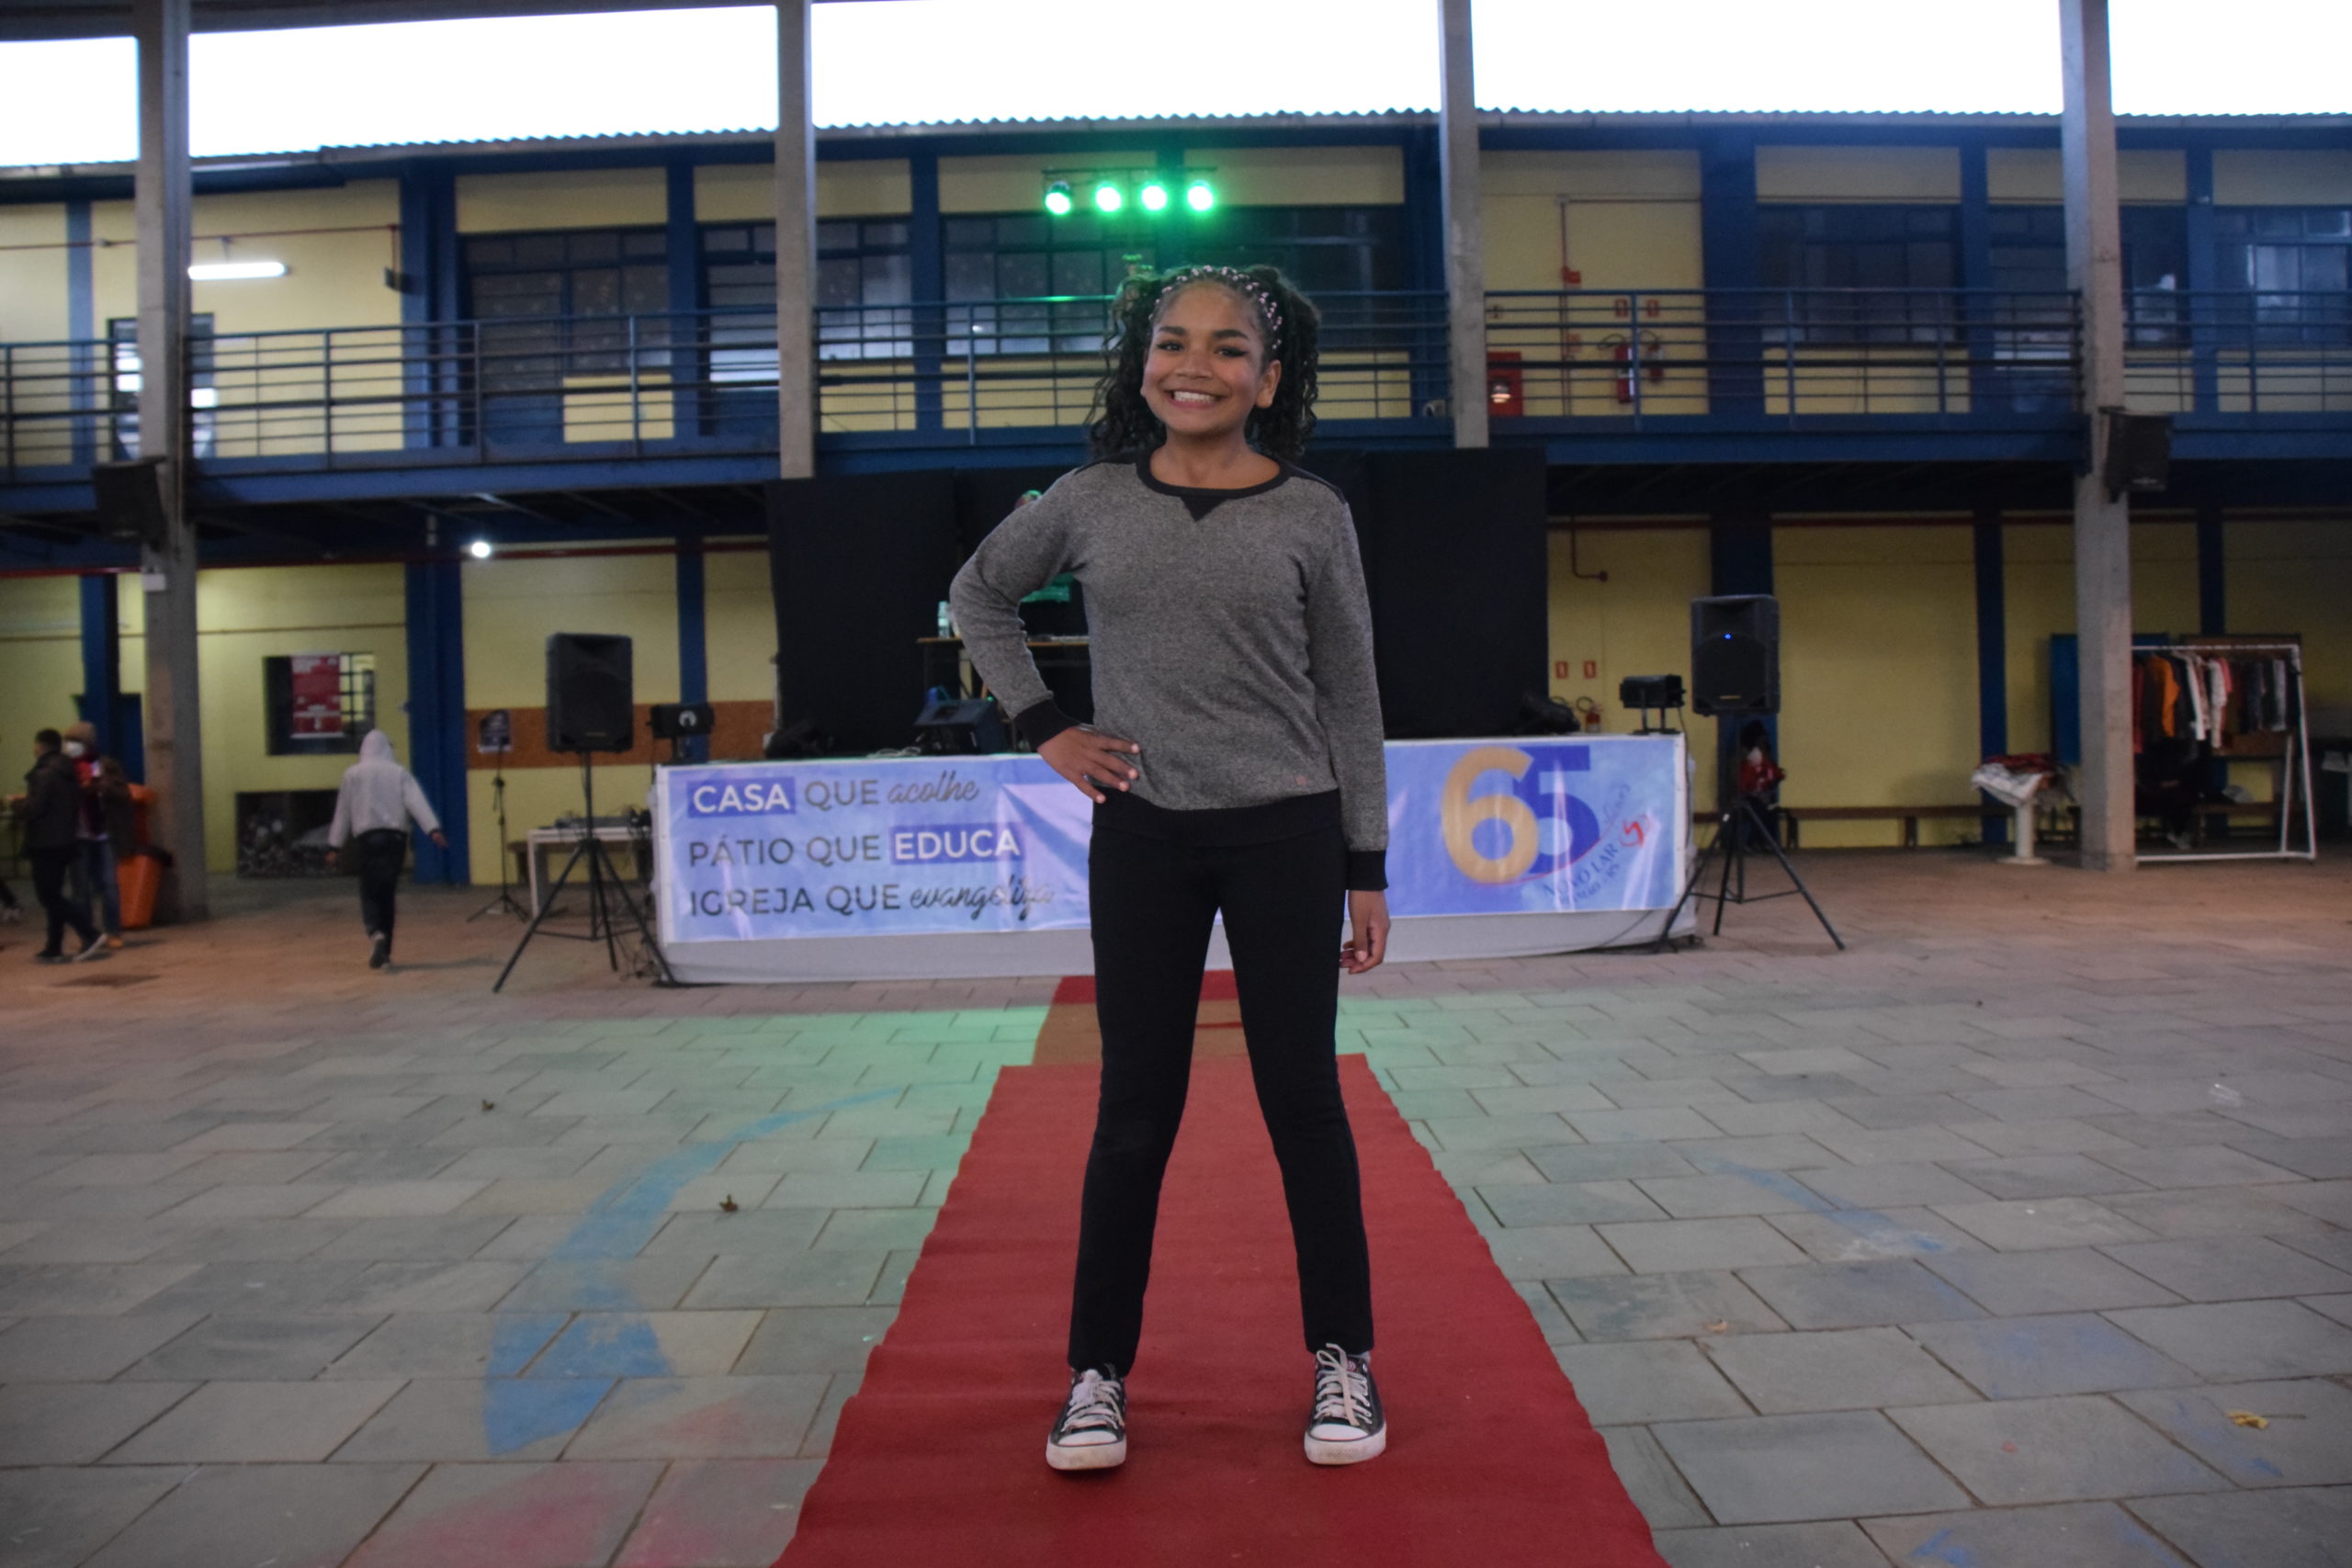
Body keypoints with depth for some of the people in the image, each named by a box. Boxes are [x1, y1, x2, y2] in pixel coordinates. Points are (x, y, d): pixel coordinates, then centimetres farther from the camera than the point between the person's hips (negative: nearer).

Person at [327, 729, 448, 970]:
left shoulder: (353, 773, 7)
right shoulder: (399, 772, 6)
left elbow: (343, 811, 9)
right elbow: (417, 802, -7)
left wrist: (335, 844, 14)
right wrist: (433, 829, -17)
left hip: (369, 837, -1)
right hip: (396, 836, 1)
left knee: (370, 893, 3)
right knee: (387, 893, 11)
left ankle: (376, 934, -25)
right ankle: (384, 950, 13)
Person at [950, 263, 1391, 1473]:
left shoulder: (1311, 515, -1)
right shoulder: (1090, 502, 2)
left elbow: (1349, 697, 2)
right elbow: (979, 595, 18)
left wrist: (1367, 869, 1)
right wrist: (1045, 728, 5)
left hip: (1287, 835, -1)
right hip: (1142, 838, 1)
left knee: (1302, 1098, 7)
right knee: (1135, 1109, 7)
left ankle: (1343, 1358, 22)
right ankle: (1097, 1371, 20)